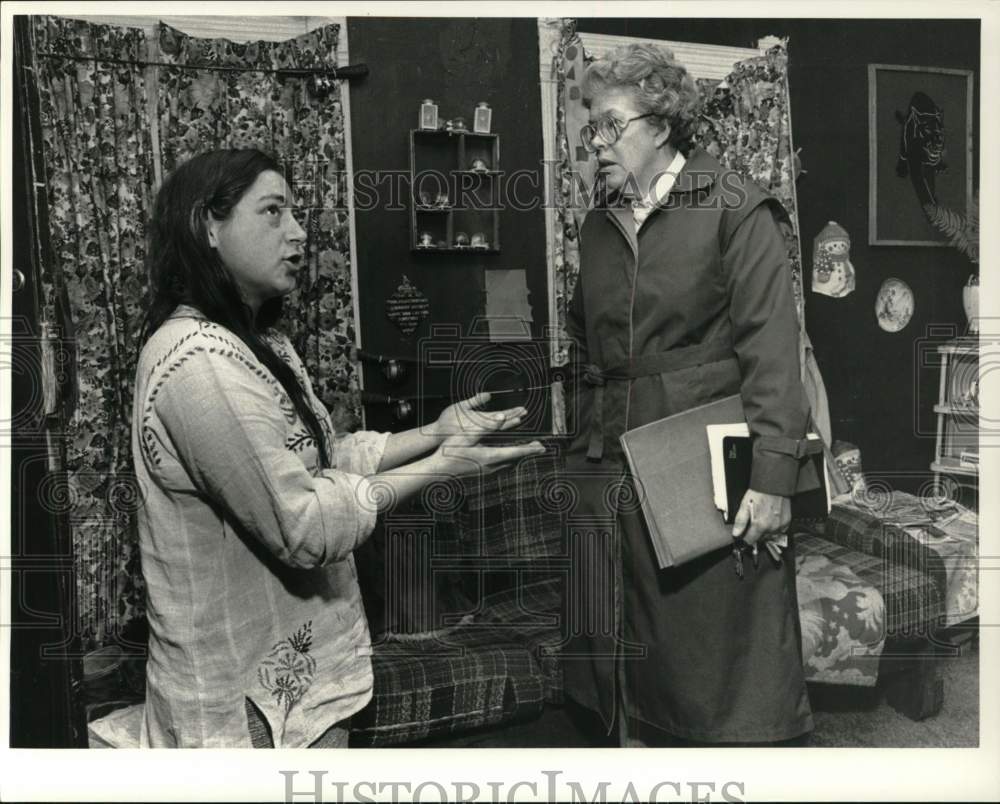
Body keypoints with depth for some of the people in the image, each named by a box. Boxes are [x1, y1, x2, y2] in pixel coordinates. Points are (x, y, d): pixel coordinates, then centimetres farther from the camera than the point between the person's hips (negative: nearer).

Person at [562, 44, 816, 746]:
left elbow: (771, 345, -10)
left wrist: (774, 475, -17)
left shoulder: (734, 208, -3)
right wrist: (582, 457, 14)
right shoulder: (599, 227, 14)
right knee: (624, 653, 12)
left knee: (720, 654, 2)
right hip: (610, 469, 6)